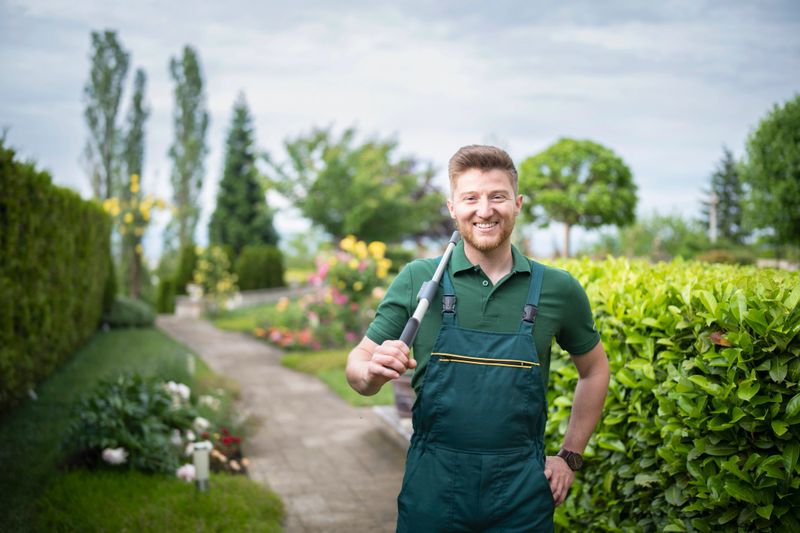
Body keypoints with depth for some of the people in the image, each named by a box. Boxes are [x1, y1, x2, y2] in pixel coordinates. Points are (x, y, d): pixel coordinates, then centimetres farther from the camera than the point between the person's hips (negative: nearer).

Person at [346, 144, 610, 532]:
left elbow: (595, 369, 14)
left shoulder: (559, 289, -1)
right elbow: (358, 364, 0)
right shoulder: (417, 280, -5)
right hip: (433, 487, 0)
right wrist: (373, 372, -22)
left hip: (521, 490, 1)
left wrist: (570, 457, 10)